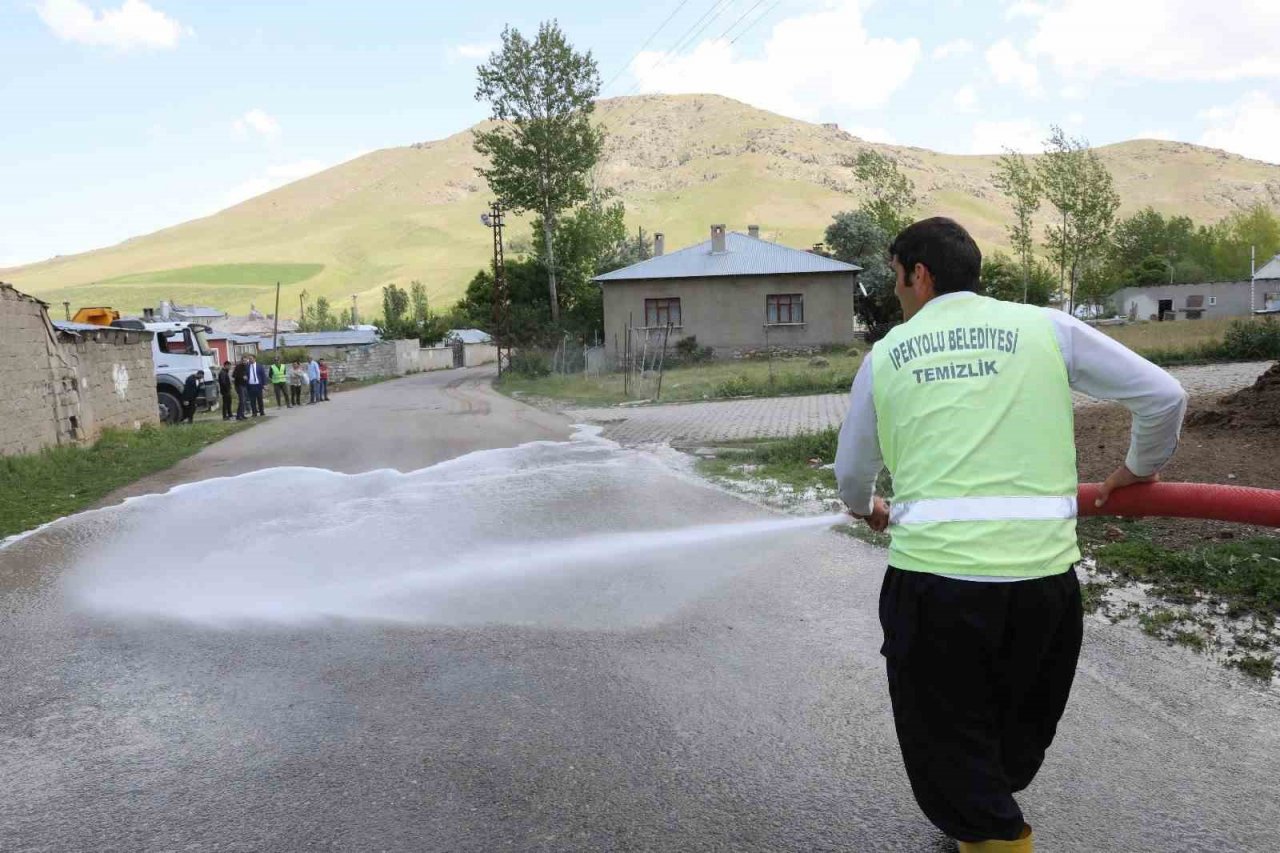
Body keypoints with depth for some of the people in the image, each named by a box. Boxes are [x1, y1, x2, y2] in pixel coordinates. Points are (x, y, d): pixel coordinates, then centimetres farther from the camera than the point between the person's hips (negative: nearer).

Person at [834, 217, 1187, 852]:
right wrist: (1139, 470, 25)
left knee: (950, 752, 15)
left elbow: (851, 472, 17)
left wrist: (866, 509, 40)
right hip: (1042, 573, 3)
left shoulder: (885, 354, 7)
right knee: (1017, 738, 26)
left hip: (931, 577, -2)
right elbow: (1164, 397, 6)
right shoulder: (1046, 328, 5)